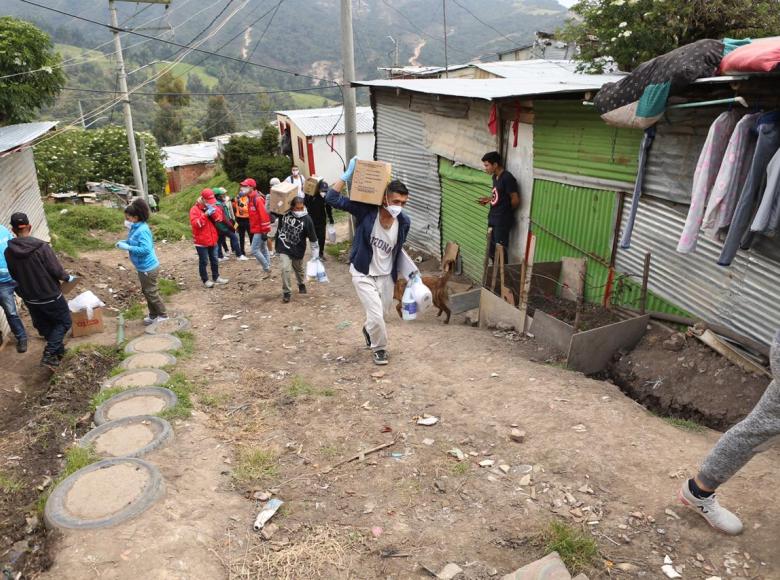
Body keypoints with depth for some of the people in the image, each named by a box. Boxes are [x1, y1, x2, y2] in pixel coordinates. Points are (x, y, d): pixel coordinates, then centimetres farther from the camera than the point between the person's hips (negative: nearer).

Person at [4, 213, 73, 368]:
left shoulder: (9, 251, -6)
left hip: (29, 298, 5)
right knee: (64, 322, 12)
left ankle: (58, 351, 35)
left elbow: (14, 276, 6)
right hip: (50, 296, -5)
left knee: (43, 326, 21)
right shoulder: (41, 247, -22)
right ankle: (48, 355, -1)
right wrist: (68, 277, 3)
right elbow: (56, 270, -19)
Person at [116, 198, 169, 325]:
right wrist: (125, 242, 3)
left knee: (151, 293, 1)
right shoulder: (135, 228, 4)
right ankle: (153, 315, 32)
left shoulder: (142, 230, -24)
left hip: (148, 268, -10)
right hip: (143, 267, 10)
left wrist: (128, 247, -25)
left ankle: (163, 316, 14)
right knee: (147, 292, 19)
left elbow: (145, 249, -31)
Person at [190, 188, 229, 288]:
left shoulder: (212, 207, 8)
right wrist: (205, 214, -27)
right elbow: (195, 224, -22)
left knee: (215, 260, 16)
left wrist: (214, 212, -16)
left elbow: (219, 218, 1)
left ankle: (216, 277, 30)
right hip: (201, 241, -6)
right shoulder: (195, 209, -12)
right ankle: (205, 280, 12)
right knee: (203, 261, 2)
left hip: (212, 239, 6)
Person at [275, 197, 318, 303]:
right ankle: (286, 292, 0)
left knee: (299, 269, 22)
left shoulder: (307, 219, -16)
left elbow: (313, 239, -9)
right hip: (284, 248, 0)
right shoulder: (284, 213, -12)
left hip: (298, 250, 0)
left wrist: (315, 254, -6)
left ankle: (301, 284, 52)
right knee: (285, 268, -16)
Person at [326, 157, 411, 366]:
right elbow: (332, 198, -22)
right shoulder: (365, 210, -21)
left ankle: (368, 330, 57)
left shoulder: (404, 222, -11)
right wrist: (348, 174, -25)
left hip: (386, 276, 4)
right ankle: (380, 348, 21)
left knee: (380, 314, 21)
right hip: (363, 274, -4)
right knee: (376, 315, -9)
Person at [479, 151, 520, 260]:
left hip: (503, 221, -9)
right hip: (493, 219, 9)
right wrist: (488, 199, 8)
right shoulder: (495, 177, 10)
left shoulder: (507, 178, -18)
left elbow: (515, 200, -16)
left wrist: (506, 211, -1)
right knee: (492, 251, 15)